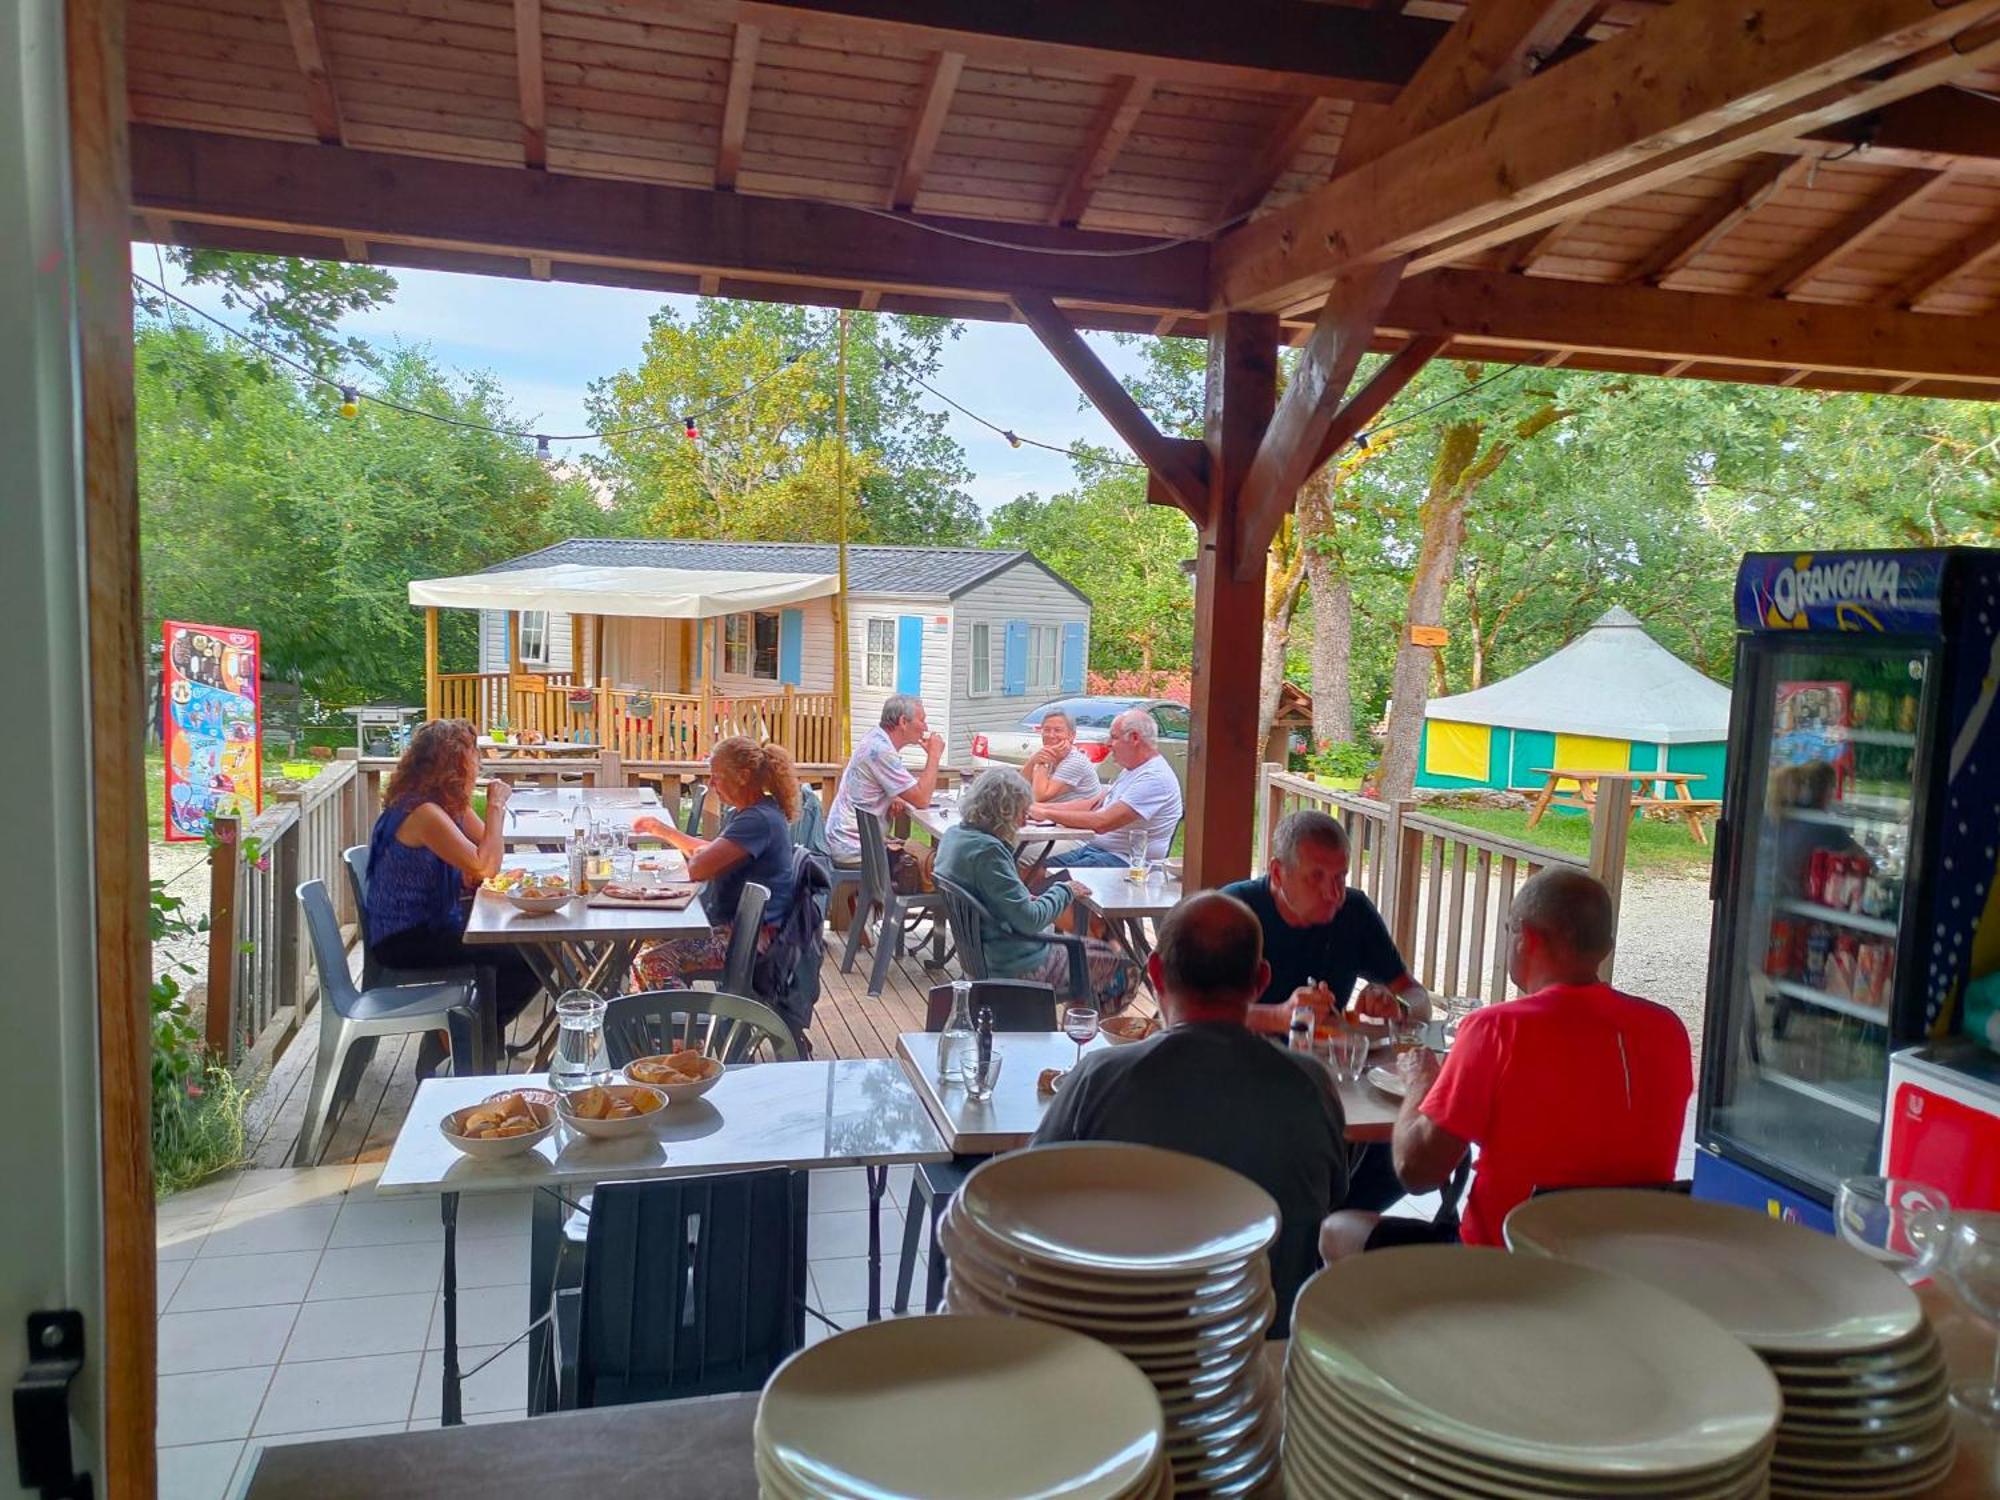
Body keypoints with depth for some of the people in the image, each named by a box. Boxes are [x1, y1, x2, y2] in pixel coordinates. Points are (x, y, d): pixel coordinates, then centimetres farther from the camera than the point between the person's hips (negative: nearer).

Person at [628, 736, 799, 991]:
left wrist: (695, 856, -2)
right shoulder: (740, 813, 14)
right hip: (730, 923, 11)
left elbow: (698, 869, -26)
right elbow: (713, 851, 33)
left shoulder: (760, 820, -21)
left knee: (653, 963, -21)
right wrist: (662, 830, 29)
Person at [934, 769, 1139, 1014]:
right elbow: (1029, 920, -24)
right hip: (1017, 965, -10)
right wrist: (1064, 891, -8)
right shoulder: (987, 851, -26)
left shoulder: (954, 834, 4)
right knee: (1124, 968, 2)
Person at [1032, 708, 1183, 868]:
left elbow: (1102, 823, -25)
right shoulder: (1131, 770, 16)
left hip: (1125, 860, -10)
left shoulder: (1155, 777, -20)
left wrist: (1047, 814, -17)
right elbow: (1095, 805, 19)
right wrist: (1044, 807, 9)